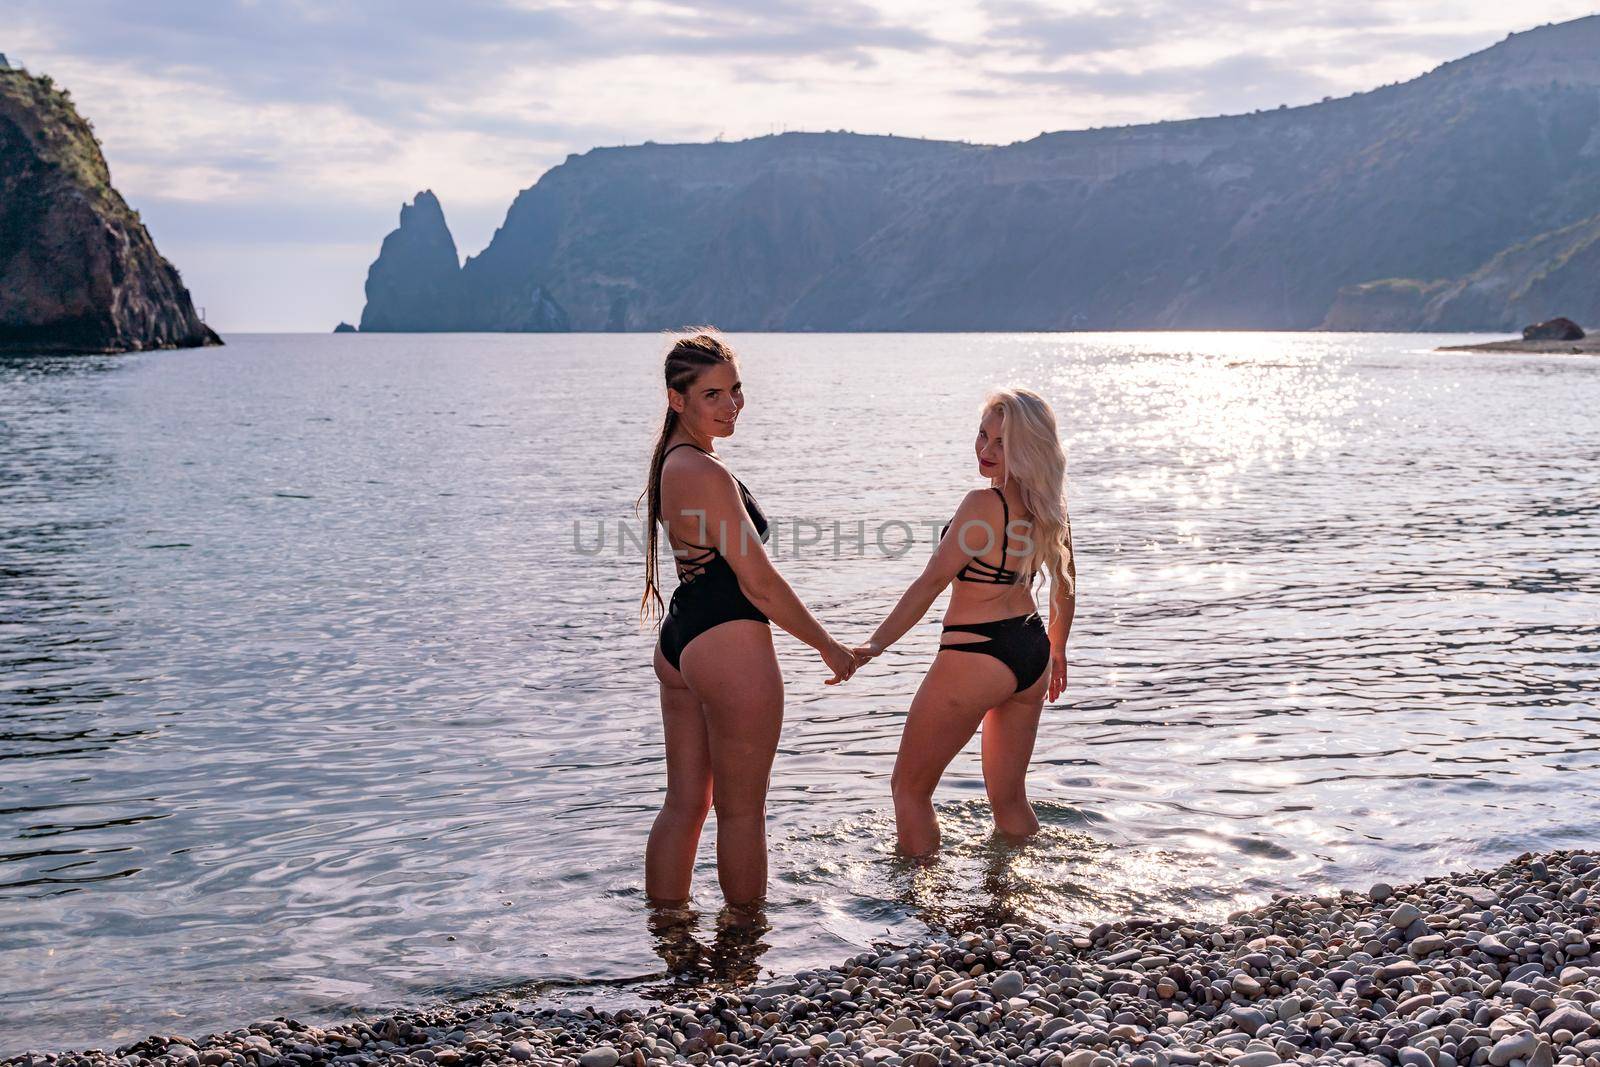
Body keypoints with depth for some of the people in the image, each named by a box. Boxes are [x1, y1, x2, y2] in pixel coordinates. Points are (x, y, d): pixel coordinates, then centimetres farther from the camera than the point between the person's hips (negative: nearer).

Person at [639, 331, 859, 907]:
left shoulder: (670, 461, 10)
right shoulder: (707, 474, -20)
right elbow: (758, 581, -19)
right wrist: (829, 646, -8)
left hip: (678, 639, 10)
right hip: (729, 643, -10)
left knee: (684, 803, 16)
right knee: (742, 813, 4)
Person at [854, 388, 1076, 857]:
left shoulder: (983, 505, -20)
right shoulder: (1047, 504, 4)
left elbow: (932, 582, -23)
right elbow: (1066, 584, 16)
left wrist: (875, 645, -23)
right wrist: (1056, 651, 29)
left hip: (976, 657, -8)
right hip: (1032, 653, 8)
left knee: (909, 788, 8)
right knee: (1009, 797, 21)